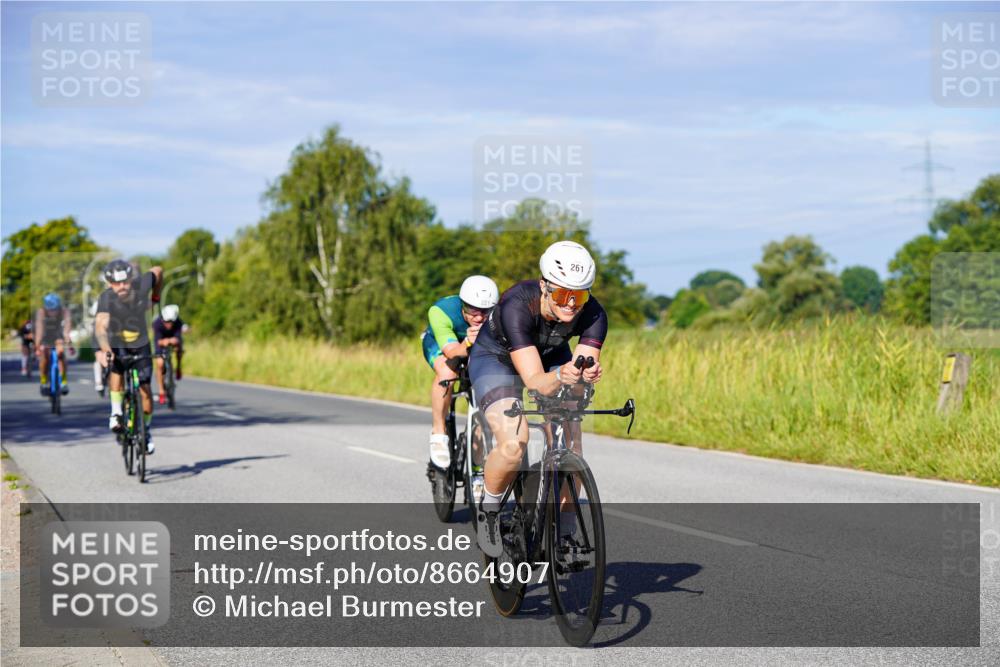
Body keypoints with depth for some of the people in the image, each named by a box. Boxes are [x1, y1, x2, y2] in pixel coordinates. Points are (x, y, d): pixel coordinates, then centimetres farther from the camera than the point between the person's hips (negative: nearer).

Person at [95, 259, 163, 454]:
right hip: (116, 344, -1)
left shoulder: (141, 285, -23)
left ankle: (146, 430, 21)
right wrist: (104, 350, -62)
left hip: (140, 346, 2)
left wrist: (155, 297, 9)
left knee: (145, 392, -5)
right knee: (115, 368, -33)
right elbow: (100, 327, -45)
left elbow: (157, 271, -1)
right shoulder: (106, 298, -30)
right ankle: (116, 412, -10)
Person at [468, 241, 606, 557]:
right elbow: (535, 380, -45)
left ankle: (565, 533, 8)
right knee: (514, 445, -26)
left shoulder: (593, 315, -29)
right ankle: (488, 510, 2)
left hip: (551, 355, 4)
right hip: (496, 358, -4)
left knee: (571, 447, -12)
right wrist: (560, 377, -66)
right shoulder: (517, 305, -40)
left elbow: (582, 375, -34)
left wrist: (587, 375, -57)